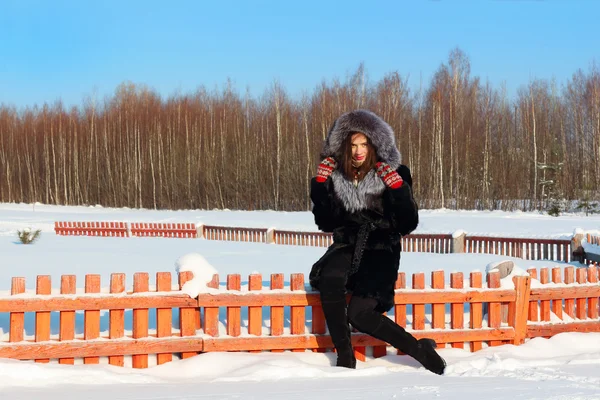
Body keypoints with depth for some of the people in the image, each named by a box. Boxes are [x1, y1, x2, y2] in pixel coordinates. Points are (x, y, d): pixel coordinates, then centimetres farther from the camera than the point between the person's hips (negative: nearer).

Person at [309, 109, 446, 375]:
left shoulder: (394, 174, -3)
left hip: (381, 250, -3)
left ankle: (420, 349, -7)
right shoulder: (336, 175, 4)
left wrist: (398, 188, -22)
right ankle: (345, 359, -23)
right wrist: (319, 185, -7)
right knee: (328, 280, -34)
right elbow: (326, 224, 4)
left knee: (358, 314, -26)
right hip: (347, 246, 3)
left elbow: (408, 225, -8)